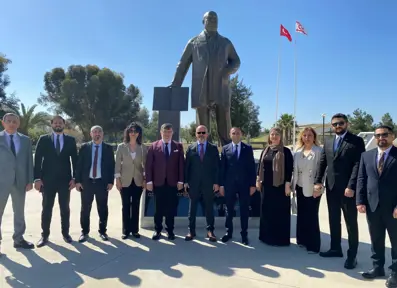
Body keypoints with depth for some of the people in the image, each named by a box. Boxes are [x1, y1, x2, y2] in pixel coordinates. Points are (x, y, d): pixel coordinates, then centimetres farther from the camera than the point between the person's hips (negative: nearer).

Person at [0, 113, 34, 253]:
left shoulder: (25, 140, 8)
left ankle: (18, 239, 23)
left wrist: (30, 180, 1)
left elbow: (29, 161, 7)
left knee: (19, 211, 11)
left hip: (20, 181, 3)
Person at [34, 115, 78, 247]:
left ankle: (65, 233, 19)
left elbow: (74, 160, 4)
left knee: (65, 208, 8)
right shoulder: (43, 139, 3)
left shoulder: (71, 140, 5)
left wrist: (74, 178, -3)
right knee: (47, 208, 5)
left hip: (65, 180, 1)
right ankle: (45, 235, 16)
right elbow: (37, 159, -1)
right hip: (47, 180, 0)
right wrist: (37, 178, -8)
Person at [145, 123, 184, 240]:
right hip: (158, 182, 0)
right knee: (158, 208, 7)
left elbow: (181, 164, 3)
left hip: (172, 182, 1)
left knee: (171, 208, 6)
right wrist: (149, 181, -6)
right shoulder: (154, 146, 4)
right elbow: (148, 165, 0)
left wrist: (180, 181, -3)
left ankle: (170, 230, 19)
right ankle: (157, 230, 20)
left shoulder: (178, 146, 5)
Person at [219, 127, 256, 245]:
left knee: (244, 210, 6)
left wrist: (253, 184, -5)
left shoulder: (248, 148, 4)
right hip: (229, 184, 1)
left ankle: (244, 234, 18)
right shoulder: (225, 149, 5)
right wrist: (221, 184, -2)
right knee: (229, 209, 10)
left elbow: (252, 167, 1)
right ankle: (228, 232, 24)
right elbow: (222, 168, 2)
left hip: (244, 184, 0)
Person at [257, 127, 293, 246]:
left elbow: (290, 169, -9)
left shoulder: (285, 151, -6)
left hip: (280, 185, -5)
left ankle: (281, 238, 14)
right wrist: (258, 180, 7)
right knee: (266, 210, 11)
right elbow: (260, 166, 13)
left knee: (280, 212, 2)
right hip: (266, 185, 5)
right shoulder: (265, 151, 10)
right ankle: (267, 236, 24)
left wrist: (287, 184, -14)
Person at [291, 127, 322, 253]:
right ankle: (302, 240, 27)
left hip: (312, 189, -6)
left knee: (312, 216, 0)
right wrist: (293, 185, 8)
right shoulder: (298, 152, 9)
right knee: (301, 215, 14)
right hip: (300, 188, 6)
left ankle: (313, 245, 12)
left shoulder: (318, 151, -9)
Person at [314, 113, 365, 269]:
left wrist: (351, 186, -19)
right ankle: (336, 248, 28)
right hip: (331, 188, 5)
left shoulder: (357, 141, -4)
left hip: (348, 189, -5)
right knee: (334, 220, 14)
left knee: (351, 222, 6)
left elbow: (358, 165, -12)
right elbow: (322, 163, 10)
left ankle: (352, 254, 17)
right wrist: (318, 181, -1)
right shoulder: (328, 142, 12)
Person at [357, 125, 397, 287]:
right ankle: (378, 267, 29)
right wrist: (360, 201, -1)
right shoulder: (366, 156, 9)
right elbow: (361, 179, 6)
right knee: (376, 239, 14)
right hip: (372, 205, 4)